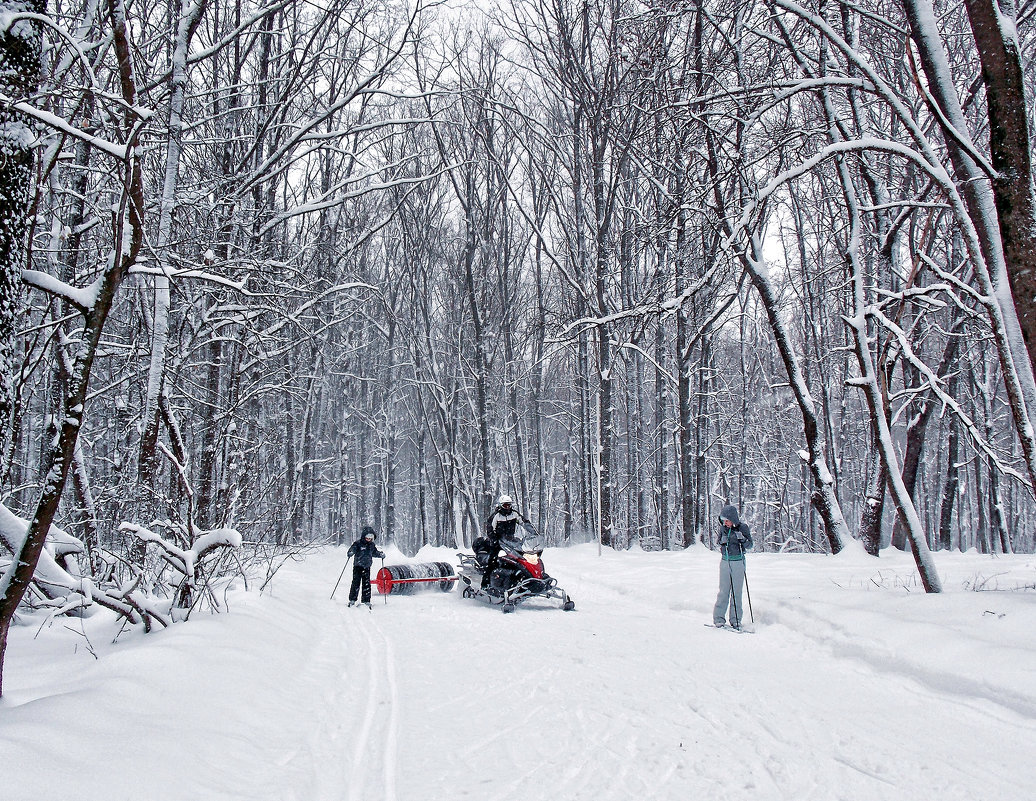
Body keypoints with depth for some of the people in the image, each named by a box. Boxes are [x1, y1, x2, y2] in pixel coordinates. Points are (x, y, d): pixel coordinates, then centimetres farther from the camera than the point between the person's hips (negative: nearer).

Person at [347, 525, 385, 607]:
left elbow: (374, 552, 24)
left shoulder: (372, 545, 10)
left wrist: (380, 554, 8)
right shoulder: (358, 543, -7)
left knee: (366, 584, 2)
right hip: (358, 566, -4)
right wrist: (351, 552, -37)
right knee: (356, 582, -7)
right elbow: (352, 549, -15)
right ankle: (352, 600, 1)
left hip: (367, 567, 4)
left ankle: (366, 601, 7)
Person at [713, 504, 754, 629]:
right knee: (723, 591, 1)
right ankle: (719, 618, 6)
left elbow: (750, 545, 0)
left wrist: (742, 539, -19)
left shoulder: (743, 527, -6)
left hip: (738, 561, -2)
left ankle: (735, 620, 8)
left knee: (736, 592, 1)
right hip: (725, 561, 2)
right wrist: (723, 541, -8)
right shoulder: (723, 527, 2)